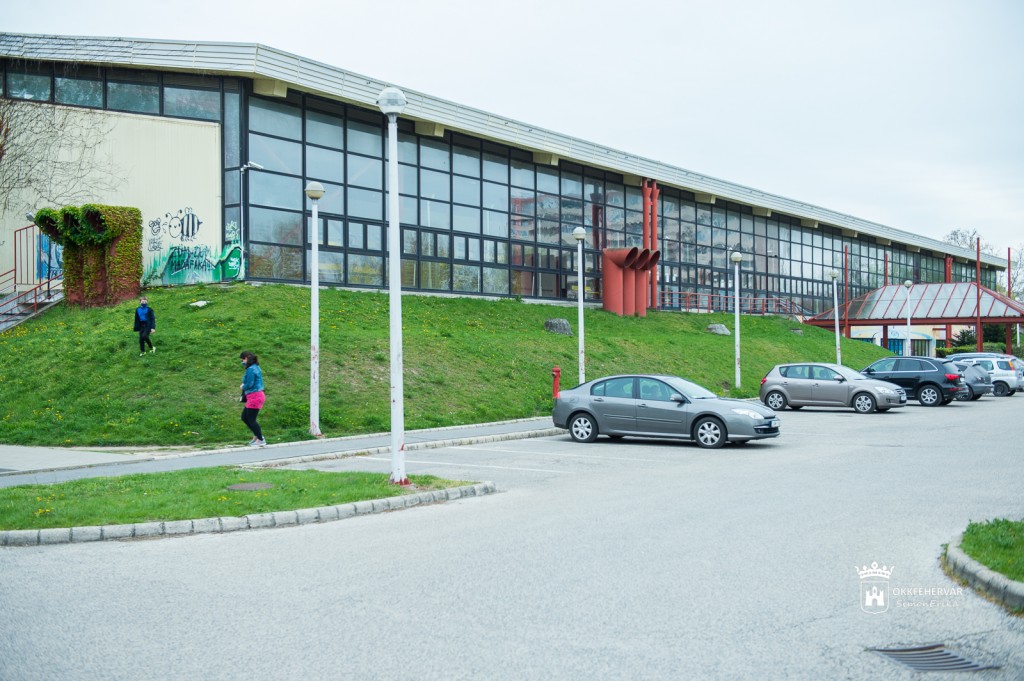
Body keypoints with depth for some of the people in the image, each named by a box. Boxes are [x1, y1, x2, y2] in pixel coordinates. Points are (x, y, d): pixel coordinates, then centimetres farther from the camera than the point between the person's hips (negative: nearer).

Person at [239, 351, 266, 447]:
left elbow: (249, 384, -20)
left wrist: (242, 386, 0)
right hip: (257, 395, 10)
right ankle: (256, 436, 24)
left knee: (251, 419, -2)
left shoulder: (250, 369, -17)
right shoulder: (255, 367, 13)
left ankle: (261, 440, 6)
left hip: (254, 396, -10)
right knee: (244, 417, 17)